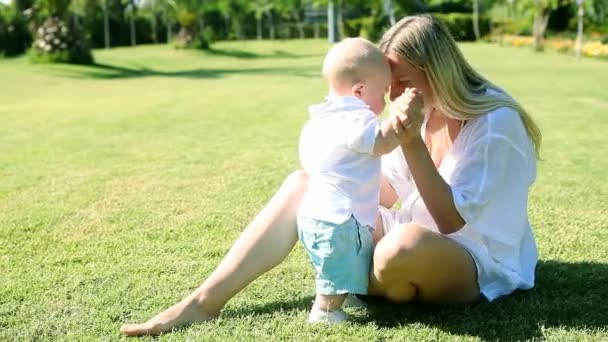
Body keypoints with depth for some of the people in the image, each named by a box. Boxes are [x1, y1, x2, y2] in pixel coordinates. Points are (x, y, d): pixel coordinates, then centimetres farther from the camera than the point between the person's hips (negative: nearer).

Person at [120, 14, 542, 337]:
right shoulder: (419, 110, 1)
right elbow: (389, 195, 4)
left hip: (480, 265, -7)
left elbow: (451, 220, -23)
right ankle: (205, 302, -16)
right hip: (416, 240, 7)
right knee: (302, 185, -7)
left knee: (404, 245, -43)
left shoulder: (496, 123, -20)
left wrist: (412, 145, -32)